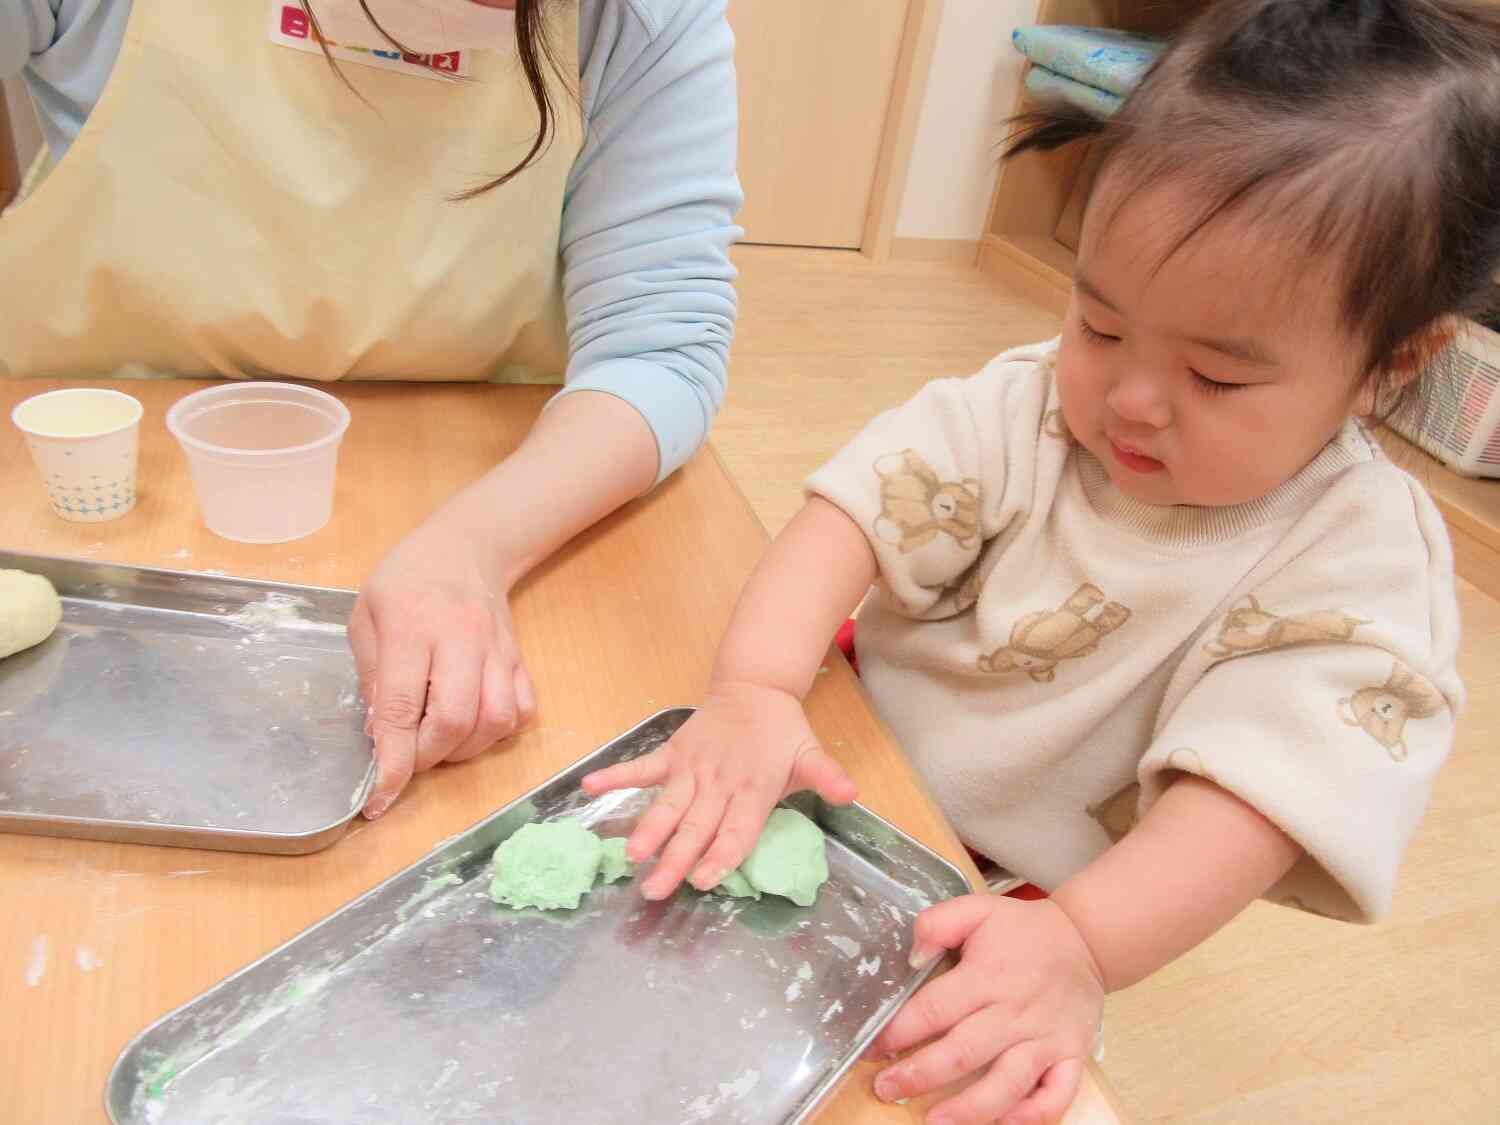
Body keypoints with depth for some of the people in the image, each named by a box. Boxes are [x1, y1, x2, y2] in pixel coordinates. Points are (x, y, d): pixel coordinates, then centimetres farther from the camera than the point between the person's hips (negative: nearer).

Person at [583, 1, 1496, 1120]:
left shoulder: (1361, 561, -17)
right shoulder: (1028, 406, -10)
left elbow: (1268, 785, -28)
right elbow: (865, 504, -21)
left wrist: (1081, 944, -44)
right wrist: (754, 691, -38)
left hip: (1013, 912, -2)